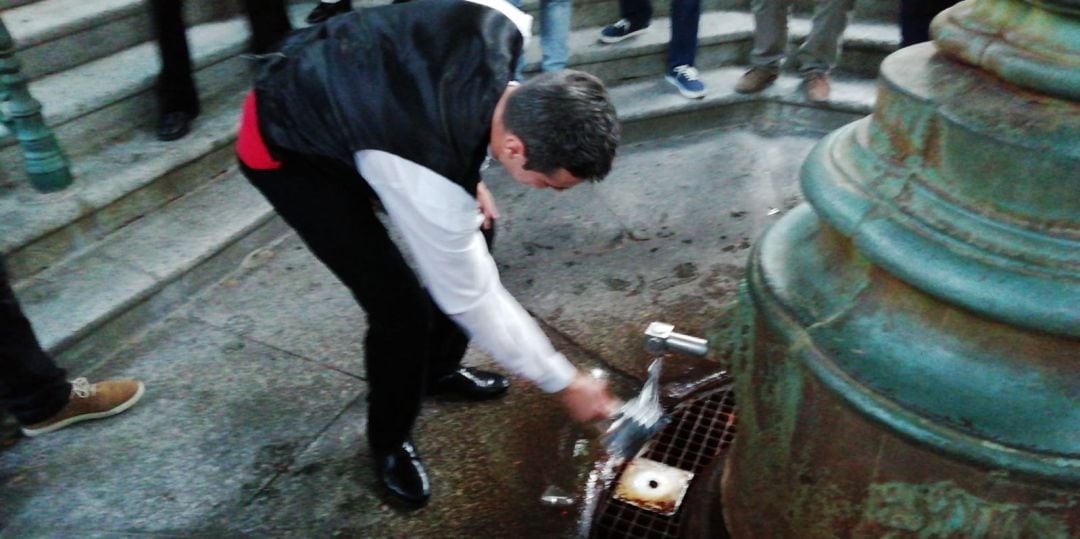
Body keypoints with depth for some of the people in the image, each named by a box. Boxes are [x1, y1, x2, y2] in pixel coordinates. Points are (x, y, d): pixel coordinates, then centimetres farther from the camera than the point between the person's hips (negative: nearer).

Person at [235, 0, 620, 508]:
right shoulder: (434, 187, -39)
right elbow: (471, 298, -23)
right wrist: (565, 383, -12)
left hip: (340, 87, 8)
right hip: (283, 147, -7)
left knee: (473, 230, 7)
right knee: (402, 307, -14)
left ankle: (437, 368, 32)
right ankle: (389, 441, 17)